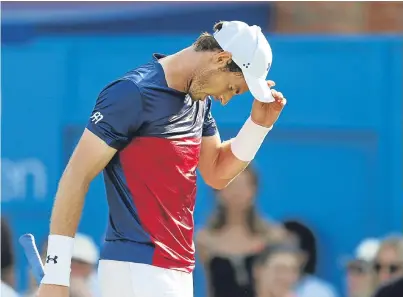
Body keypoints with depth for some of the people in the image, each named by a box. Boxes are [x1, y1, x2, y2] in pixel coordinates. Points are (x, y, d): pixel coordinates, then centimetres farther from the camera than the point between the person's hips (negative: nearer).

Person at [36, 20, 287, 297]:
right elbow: (77, 176, -14)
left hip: (179, 270, 9)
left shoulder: (199, 99, 12)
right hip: (137, 271, -8)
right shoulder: (133, 93, -13)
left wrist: (259, 123, 7)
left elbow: (217, 174, 23)